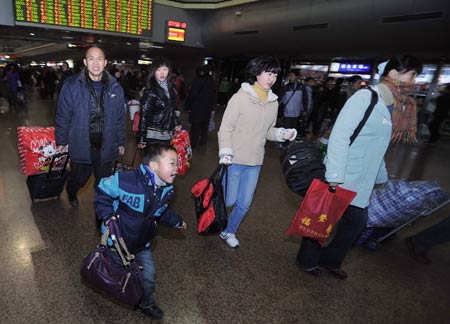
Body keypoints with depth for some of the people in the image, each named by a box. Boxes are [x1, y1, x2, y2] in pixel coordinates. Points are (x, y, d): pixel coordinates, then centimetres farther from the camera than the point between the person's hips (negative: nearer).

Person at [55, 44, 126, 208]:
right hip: (81, 144, -1)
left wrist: (121, 142, 8)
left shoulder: (115, 87, 1)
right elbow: (63, 115, -2)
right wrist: (61, 141, 0)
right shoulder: (72, 85, -6)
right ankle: (71, 192, 52)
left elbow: (120, 118, 5)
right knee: (80, 179, 17)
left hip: (106, 145, 2)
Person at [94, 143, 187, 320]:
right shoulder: (126, 180, -33)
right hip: (118, 239, -4)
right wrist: (107, 215, -25)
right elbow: (102, 190, -18)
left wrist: (176, 221, 16)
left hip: (142, 243, 5)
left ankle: (146, 303, 41)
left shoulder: (167, 189, -11)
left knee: (148, 275, 14)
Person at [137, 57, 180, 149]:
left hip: (167, 135, 6)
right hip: (153, 136, -5)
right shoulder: (150, 91, -10)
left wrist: (177, 123, 11)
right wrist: (141, 139, -13)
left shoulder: (171, 88, 8)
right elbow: (144, 115, -11)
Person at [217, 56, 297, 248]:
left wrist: (282, 134, -7)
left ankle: (229, 231, 39)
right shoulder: (241, 97, -11)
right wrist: (225, 153, -21)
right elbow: (225, 129, -11)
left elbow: (268, 131, 11)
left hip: (255, 162, 5)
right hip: (234, 160, -5)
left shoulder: (273, 102, 4)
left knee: (244, 204, 13)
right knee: (228, 200, 5)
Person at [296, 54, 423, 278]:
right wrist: (334, 178, -26)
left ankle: (330, 260, 35)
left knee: (357, 221, 15)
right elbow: (339, 135, -22)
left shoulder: (393, 107, 13)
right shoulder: (365, 98, -14)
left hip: (362, 183, 9)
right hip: (339, 178, -9)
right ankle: (308, 260, 28)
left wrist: (381, 177, 25)